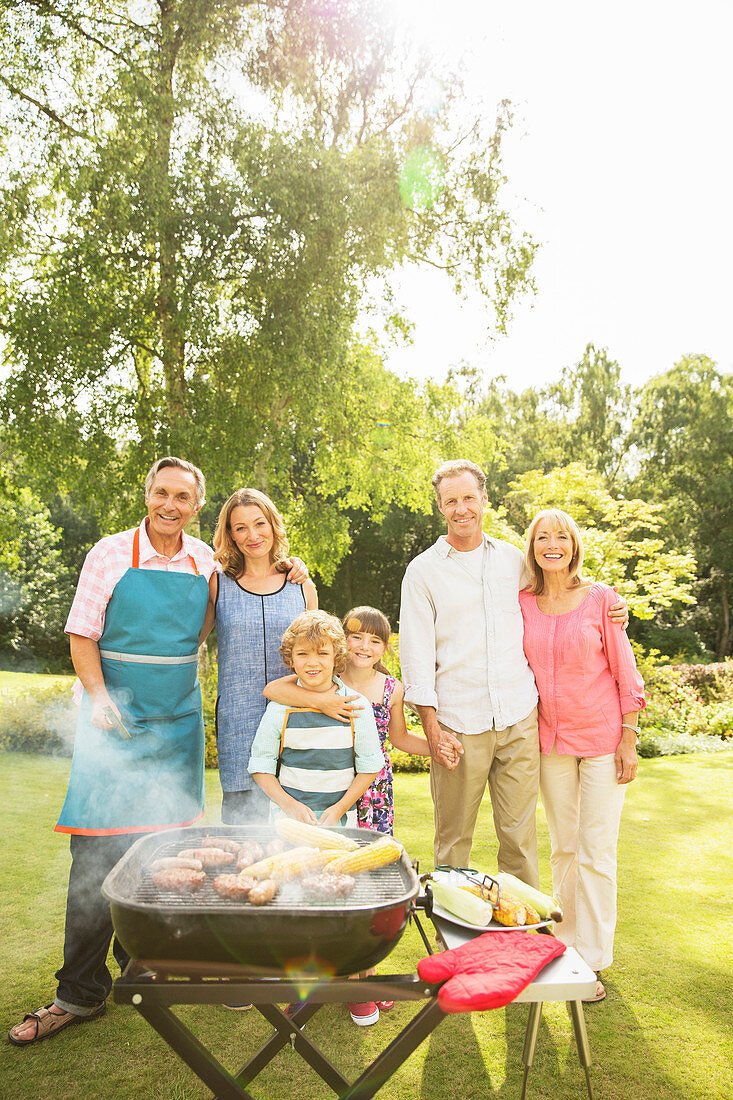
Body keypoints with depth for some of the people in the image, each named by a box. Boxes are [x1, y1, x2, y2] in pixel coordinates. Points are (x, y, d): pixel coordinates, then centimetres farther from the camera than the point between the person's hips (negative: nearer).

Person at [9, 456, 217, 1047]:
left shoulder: (205, 561, 5)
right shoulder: (110, 554, -5)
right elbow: (82, 636, -4)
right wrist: (99, 698, -18)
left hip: (179, 724, 4)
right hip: (115, 722, -3)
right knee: (98, 857, -4)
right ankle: (81, 993, 8)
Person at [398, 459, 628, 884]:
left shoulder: (513, 559, 11)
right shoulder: (423, 570, 2)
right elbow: (416, 654, -1)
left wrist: (607, 610, 10)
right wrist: (432, 727, -7)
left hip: (519, 720, 2)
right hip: (459, 724, -2)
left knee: (520, 834, 6)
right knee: (453, 837, 5)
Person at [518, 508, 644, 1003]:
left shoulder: (600, 598, -7)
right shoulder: (523, 604, 2)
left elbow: (625, 672, -4)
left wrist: (629, 740, -7)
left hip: (602, 737, -3)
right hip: (551, 739, 3)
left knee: (597, 851, 1)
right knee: (564, 847, 13)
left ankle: (593, 960, 14)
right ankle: (567, 944, 28)